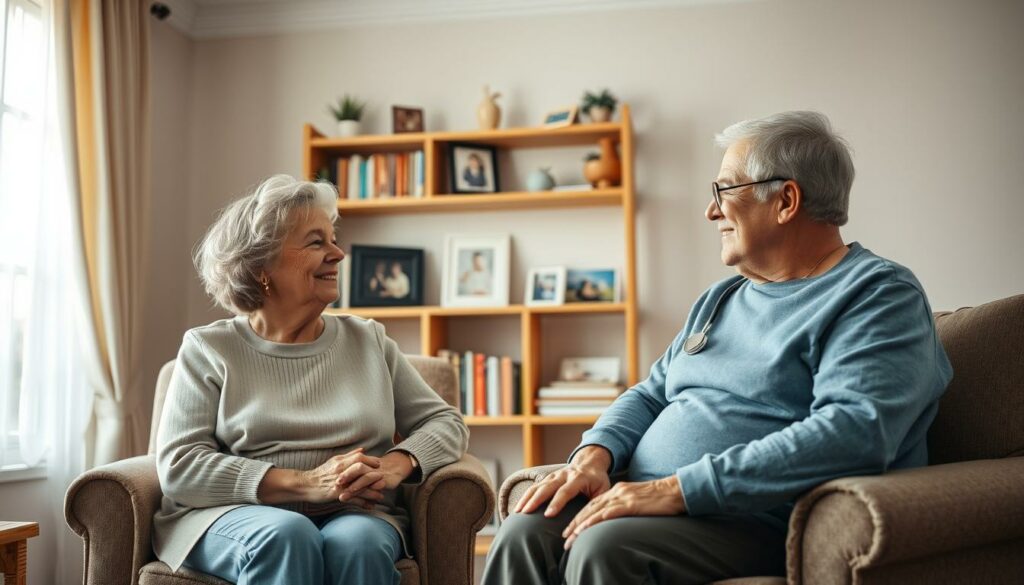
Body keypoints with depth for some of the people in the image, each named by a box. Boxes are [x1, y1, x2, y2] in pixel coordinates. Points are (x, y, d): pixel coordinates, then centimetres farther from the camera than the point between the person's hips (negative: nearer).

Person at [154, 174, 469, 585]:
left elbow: (446, 423, 12)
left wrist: (398, 464, -12)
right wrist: (305, 483, -17)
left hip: (355, 516, 2)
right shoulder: (209, 349, 5)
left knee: (357, 542, -32)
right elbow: (178, 466, -6)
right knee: (287, 537, -34)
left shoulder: (369, 341, 12)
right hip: (237, 513, -1)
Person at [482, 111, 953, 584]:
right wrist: (594, 454, -2)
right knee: (525, 534, -19)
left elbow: (856, 432, -21)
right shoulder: (722, 298, 22)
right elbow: (650, 394, 22)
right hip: (658, 507, 7)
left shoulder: (879, 295, -5)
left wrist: (679, 488, -25)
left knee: (604, 546, -32)